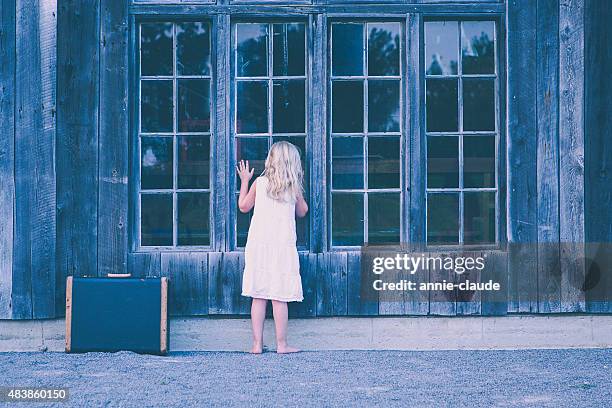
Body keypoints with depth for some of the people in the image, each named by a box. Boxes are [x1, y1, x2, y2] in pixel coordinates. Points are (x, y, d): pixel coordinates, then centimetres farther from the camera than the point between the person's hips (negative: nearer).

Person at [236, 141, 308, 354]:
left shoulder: (259, 183, 0)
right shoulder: (294, 186, -1)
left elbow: (244, 206, 13)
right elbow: (302, 211, 15)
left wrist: (244, 181, 24)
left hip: (258, 245, 1)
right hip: (283, 246, -1)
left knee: (258, 296, 5)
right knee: (280, 298, 1)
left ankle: (257, 344, 6)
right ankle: (282, 344, 4)